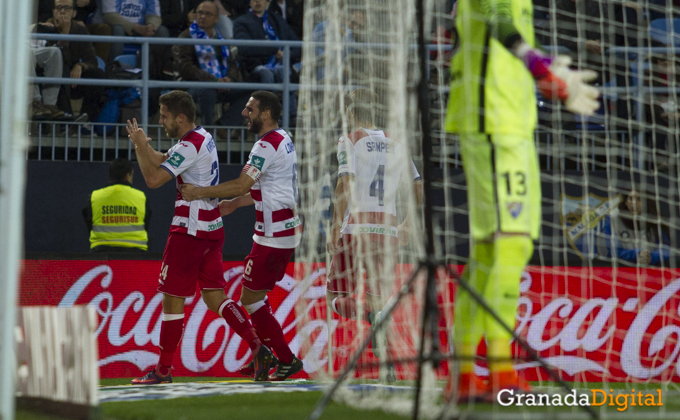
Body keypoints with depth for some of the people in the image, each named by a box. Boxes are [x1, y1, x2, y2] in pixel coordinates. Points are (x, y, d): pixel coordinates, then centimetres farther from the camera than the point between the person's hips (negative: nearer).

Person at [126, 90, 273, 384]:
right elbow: (163, 161, 23)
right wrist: (143, 145, 7)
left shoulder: (190, 146, -16)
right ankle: (257, 347, -7)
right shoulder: (202, 137, 14)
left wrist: (139, 146, -8)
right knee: (214, 297, 7)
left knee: (173, 299, -1)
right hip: (212, 229, 9)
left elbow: (153, 179, -20)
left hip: (190, 231, -9)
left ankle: (163, 370, 5)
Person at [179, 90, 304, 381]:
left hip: (273, 235, -10)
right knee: (257, 295, 17)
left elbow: (242, 185, -21)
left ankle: (286, 359, -2)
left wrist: (200, 192, -18)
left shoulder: (267, 145, -16)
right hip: (288, 229, 10)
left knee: (250, 297, -4)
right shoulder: (283, 140, 16)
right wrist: (233, 204, 23)